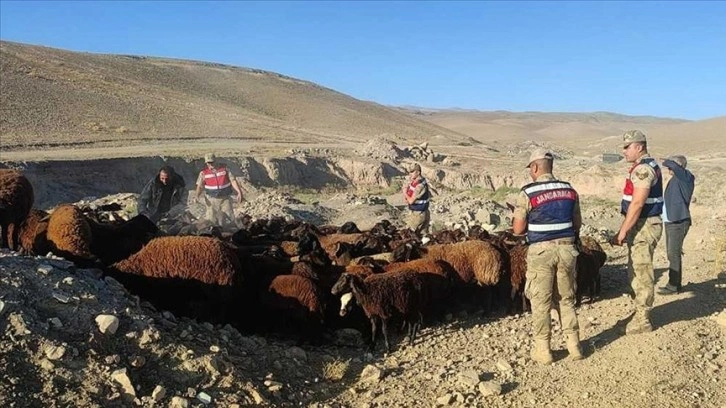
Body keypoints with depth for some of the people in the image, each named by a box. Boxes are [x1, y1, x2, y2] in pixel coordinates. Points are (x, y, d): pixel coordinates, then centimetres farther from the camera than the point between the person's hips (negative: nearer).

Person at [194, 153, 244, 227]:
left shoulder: (224, 169, -2)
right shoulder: (203, 173, -3)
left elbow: (233, 180, -5)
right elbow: (200, 186, -1)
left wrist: (239, 192, -16)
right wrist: (197, 196, -21)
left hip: (225, 199, 0)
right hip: (212, 200, 0)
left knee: (229, 219, 2)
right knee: (211, 220, -1)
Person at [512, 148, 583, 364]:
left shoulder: (528, 193, -10)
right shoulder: (569, 190, 5)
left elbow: (518, 229, -8)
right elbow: (577, 223, 12)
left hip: (541, 251, -4)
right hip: (566, 249, 5)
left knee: (541, 302, 5)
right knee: (566, 299, 16)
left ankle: (543, 350, 11)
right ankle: (573, 345, 21)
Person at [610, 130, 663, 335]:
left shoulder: (643, 169, -18)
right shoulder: (646, 167, 15)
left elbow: (637, 204, -24)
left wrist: (623, 231, -21)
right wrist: (626, 229, 19)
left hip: (644, 226, -10)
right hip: (641, 225, 10)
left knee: (642, 273, -3)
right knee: (636, 272, 17)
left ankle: (642, 320, 5)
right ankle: (641, 313, 28)